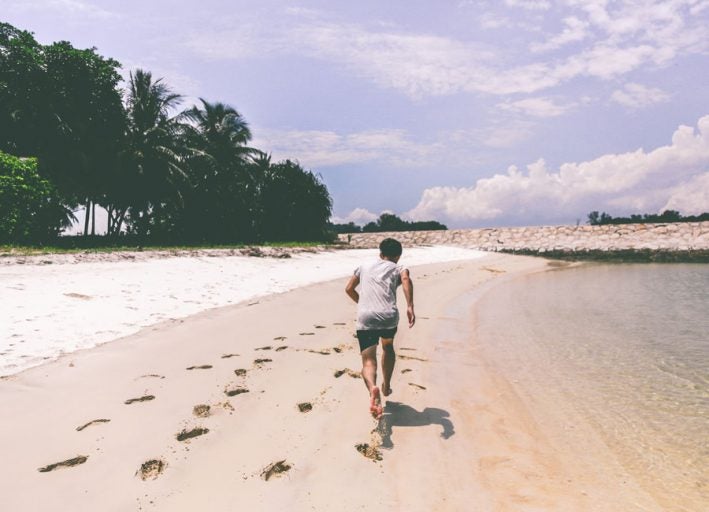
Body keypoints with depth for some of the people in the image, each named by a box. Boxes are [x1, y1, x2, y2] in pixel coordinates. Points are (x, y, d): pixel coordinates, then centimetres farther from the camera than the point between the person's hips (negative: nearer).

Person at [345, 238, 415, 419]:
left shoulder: (364, 267, 27)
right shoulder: (398, 268, 17)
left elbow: (349, 289, 24)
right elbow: (406, 279, -7)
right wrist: (410, 307, -17)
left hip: (365, 318, 0)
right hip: (389, 316, 0)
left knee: (368, 361, -3)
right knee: (388, 347, 31)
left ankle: (372, 388, -34)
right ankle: (386, 386, 37)